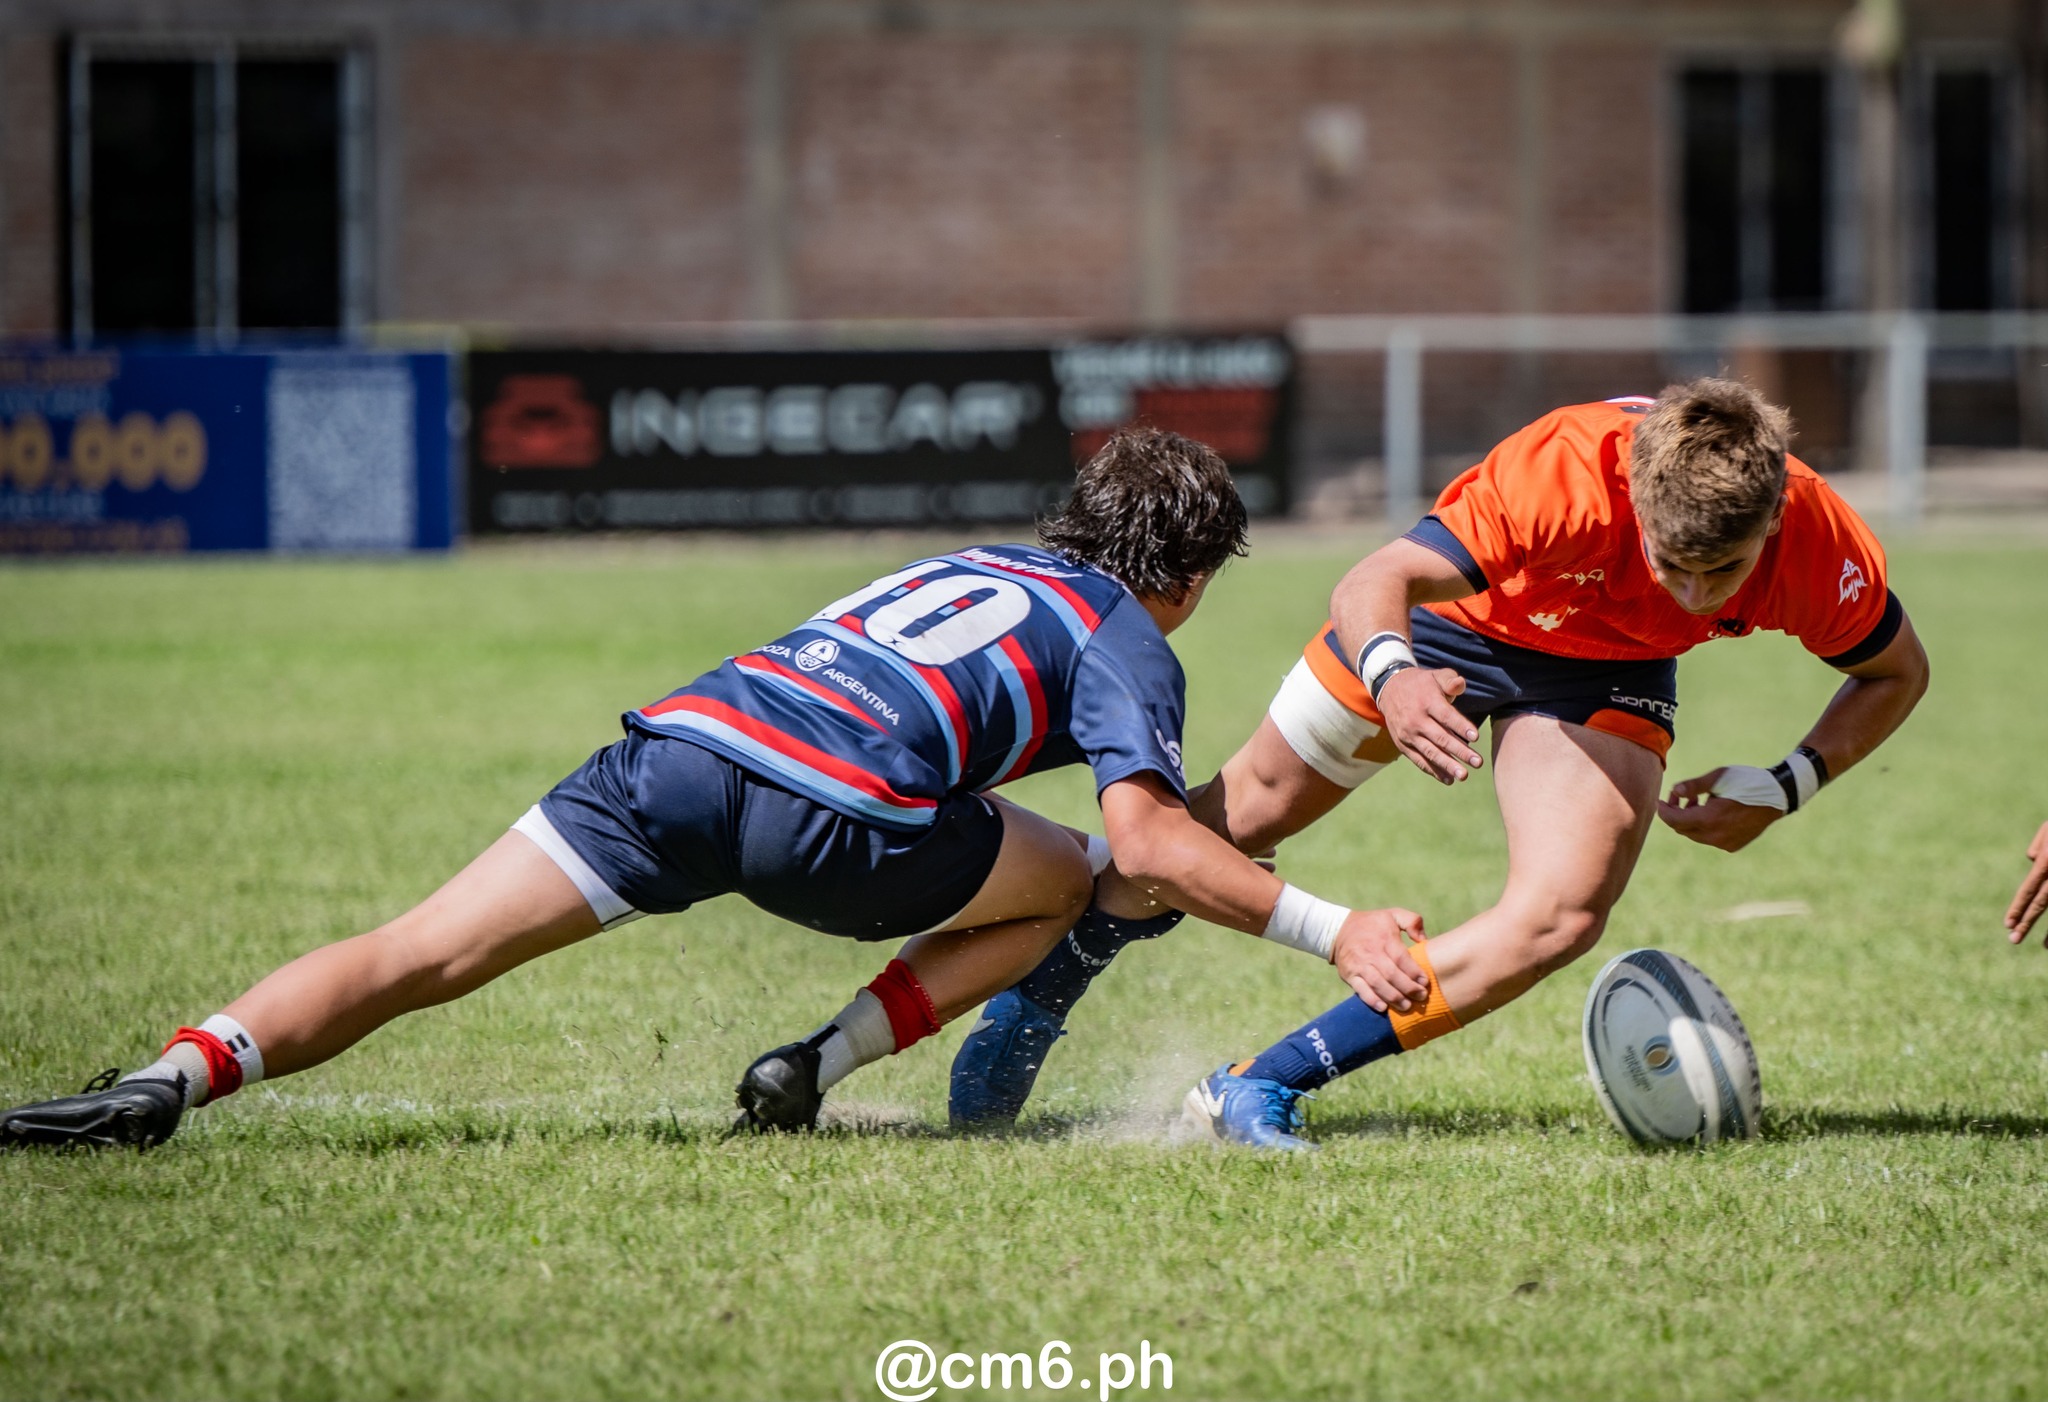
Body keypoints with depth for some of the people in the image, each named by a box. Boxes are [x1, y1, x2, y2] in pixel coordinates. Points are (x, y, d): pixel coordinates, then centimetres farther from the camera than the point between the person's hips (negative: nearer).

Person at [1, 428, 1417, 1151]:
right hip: (837, 810, -5)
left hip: (689, 736, 5)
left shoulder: (972, 565, 38)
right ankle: (822, 1062, 4)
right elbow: (1150, 837, 1)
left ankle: (183, 1073, -26)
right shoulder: (1130, 642, 17)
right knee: (1061, 881, 23)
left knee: (415, 956, -2)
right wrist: (1328, 927, 6)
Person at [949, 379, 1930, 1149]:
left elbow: (1897, 673, -10)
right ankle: (1034, 993, 37)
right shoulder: (1565, 472, -44)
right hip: (1447, 618, -2)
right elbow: (1374, 582, -45)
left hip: (1603, 673, 2)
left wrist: (1786, 789, -23)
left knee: (1562, 916, -21)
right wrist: (1393, 678, -67)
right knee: (1245, 812, 12)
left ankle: (1260, 1087, -14)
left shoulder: (1822, 551, -32)